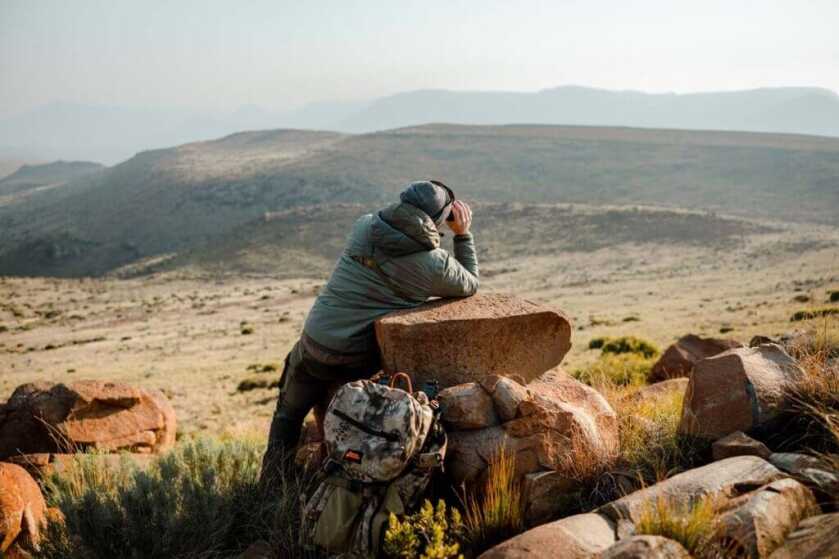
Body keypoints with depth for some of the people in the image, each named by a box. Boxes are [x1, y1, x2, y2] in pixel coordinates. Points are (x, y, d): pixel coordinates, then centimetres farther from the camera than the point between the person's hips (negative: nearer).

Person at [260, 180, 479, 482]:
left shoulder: (365, 225, -5)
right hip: (357, 364, -2)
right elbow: (470, 285, 8)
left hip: (314, 346, 2)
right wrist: (463, 234, 11)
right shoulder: (435, 265, -13)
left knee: (289, 412, 26)